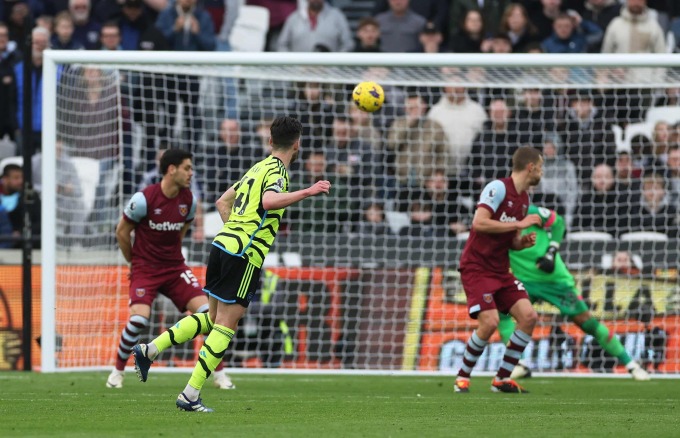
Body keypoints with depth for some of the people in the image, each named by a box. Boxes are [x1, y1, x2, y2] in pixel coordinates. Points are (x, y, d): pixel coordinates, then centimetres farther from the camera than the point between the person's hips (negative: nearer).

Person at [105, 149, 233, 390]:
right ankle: (117, 372, 1)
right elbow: (122, 232, -4)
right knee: (139, 318, -23)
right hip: (145, 269, -4)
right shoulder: (144, 199, -17)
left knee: (206, 311, -12)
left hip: (175, 267, 4)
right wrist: (136, 261, 7)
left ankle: (219, 374, -1)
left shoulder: (188, 200, -2)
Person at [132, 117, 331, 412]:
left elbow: (223, 202, 26)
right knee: (226, 324, -4)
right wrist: (307, 192, -28)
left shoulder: (258, 168, 19)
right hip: (244, 256, -9)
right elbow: (269, 201, -29)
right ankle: (190, 396, -7)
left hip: (222, 244, 9)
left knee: (213, 318, 19)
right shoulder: (277, 171, -8)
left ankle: (150, 350, 12)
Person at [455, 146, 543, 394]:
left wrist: (524, 242, -2)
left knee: (528, 316, -7)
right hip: (477, 268, -8)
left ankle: (502, 379, 2)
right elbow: (479, 223, -26)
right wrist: (519, 224, -21)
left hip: (500, 270, 8)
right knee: (490, 322, -21)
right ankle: (462, 378, -1)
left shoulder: (523, 198, 13)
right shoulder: (498, 188, -14)